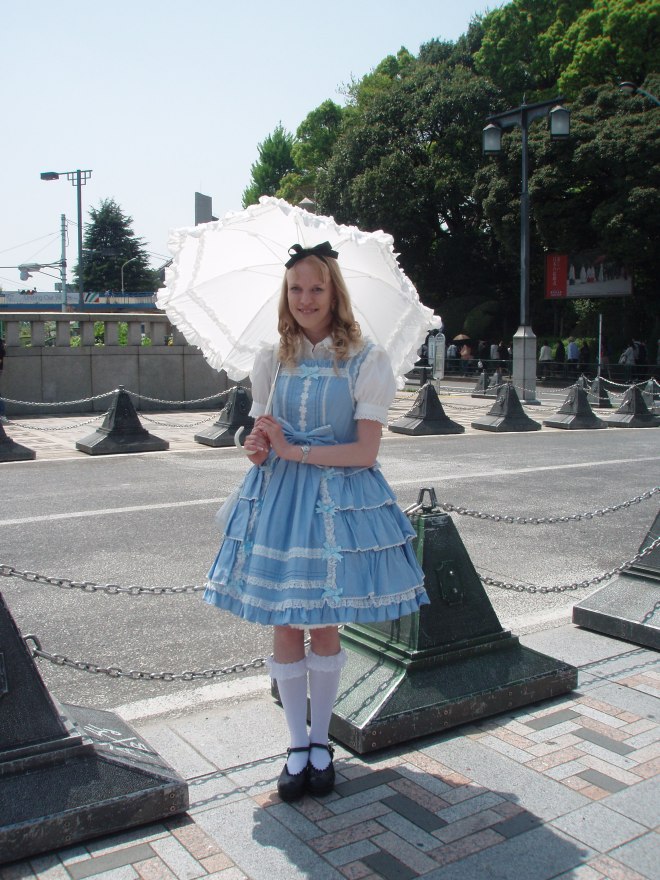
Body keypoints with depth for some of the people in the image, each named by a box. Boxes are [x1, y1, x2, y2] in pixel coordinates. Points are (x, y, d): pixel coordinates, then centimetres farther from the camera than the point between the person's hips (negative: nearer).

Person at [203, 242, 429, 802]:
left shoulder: (366, 360, -5)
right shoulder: (272, 360, 6)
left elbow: (365, 450, -11)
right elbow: (261, 436, 11)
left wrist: (293, 450, -15)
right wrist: (257, 447, -12)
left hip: (340, 500, -3)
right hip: (277, 500, 3)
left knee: (326, 626, 8)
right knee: (284, 626, 7)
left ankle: (320, 743, 28)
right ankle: (297, 746, 25)